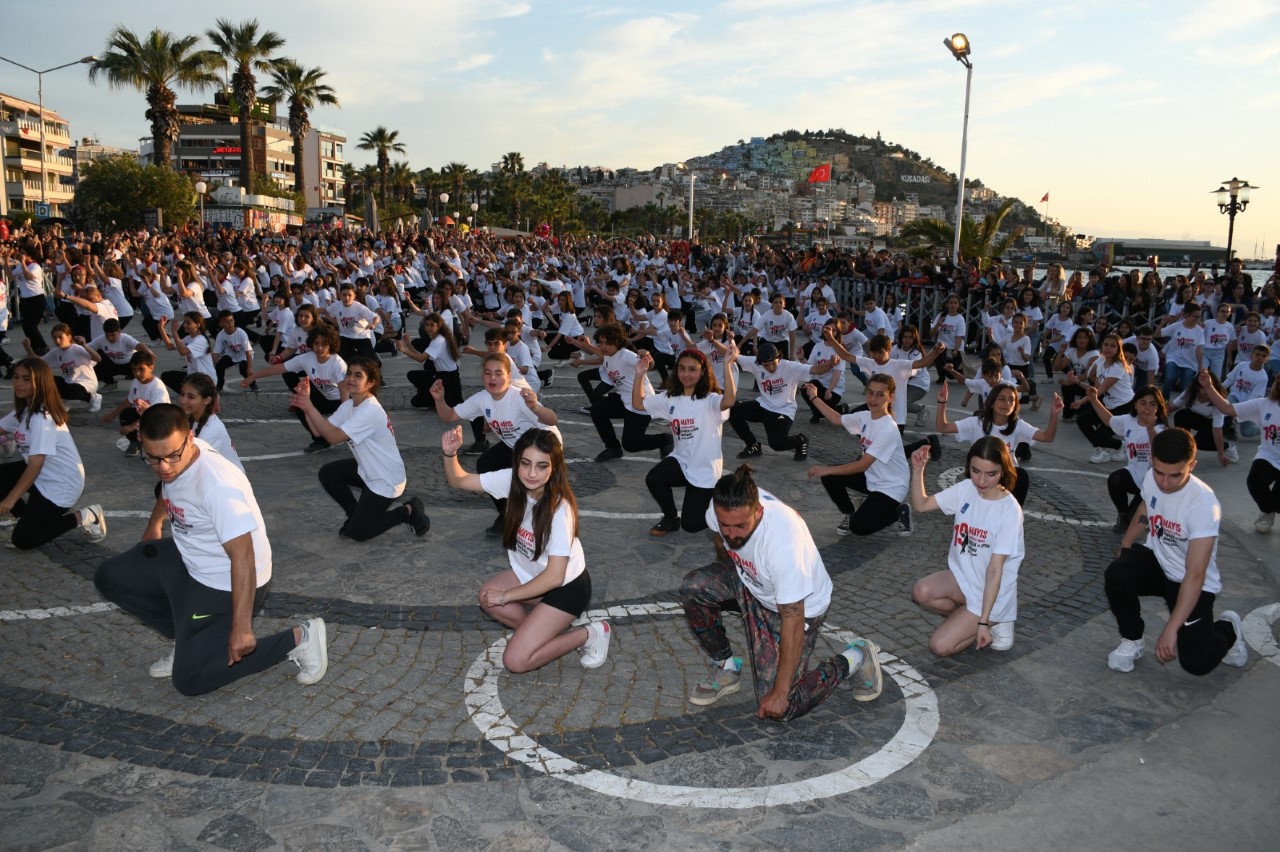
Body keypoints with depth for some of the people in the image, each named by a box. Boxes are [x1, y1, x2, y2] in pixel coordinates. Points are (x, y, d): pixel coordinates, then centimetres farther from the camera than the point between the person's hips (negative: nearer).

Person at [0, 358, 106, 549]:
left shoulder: (42, 418, -24)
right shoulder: (24, 409, 7)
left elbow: (35, 465, -26)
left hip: (62, 483, -9)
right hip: (42, 475, 9)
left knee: (23, 540, -7)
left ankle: (84, 517, 2)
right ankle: (31, 514, 12)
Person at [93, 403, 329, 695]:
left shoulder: (217, 485, -35)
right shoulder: (171, 459, -8)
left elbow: (242, 556, -34)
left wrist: (242, 627, -34)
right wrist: (154, 524, 38)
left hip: (225, 583, -9)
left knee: (188, 679, -7)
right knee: (109, 578, 11)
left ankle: (298, 638, -3)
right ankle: (189, 638, 13)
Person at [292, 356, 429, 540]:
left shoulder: (370, 411, -29)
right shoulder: (349, 405, 1)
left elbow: (334, 437, -35)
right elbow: (319, 431, -6)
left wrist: (310, 408, -39)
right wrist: (306, 403, -18)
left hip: (386, 479, -9)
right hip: (368, 470, 9)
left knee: (357, 532, -4)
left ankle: (408, 511, 10)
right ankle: (358, 515, 19)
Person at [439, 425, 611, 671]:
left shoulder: (559, 509, -32)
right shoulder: (512, 480, -15)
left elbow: (554, 576, -30)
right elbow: (459, 480, -7)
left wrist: (505, 596, -23)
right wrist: (449, 453, -28)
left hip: (567, 586, -7)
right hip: (532, 574, 7)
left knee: (515, 660, -14)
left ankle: (590, 635, 4)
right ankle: (547, 627, 5)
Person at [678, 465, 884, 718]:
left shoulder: (784, 540, -41)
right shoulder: (724, 507, -23)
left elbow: (793, 621, -33)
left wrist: (780, 692, -28)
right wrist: (722, 585, 23)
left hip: (800, 604, -6)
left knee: (778, 708, -10)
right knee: (693, 587, -20)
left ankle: (854, 659, 11)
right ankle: (725, 669, 3)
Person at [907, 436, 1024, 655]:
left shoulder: (1010, 511, -22)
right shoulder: (966, 489, -6)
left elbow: (995, 570, -23)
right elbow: (921, 504, -1)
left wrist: (983, 622, -23)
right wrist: (918, 470, -19)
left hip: (990, 592, -5)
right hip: (961, 578, 5)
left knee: (940, 646, -16)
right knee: (922, 592, -26)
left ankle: (994, 622, 8)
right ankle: (968, 619, 3)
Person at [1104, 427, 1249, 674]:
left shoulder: (1203, 504, -31)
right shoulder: (1151, 478, -13)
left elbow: (1195, 575, -34)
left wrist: (1170, 630, -38)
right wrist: (1124, 549, 9)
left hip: (1192, 582, -4)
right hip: (1157, 562, 4)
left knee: (1196, 662, -17)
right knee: (1117, 574, -29)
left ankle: (1228, 629, 20)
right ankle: (1131, 641, -2)